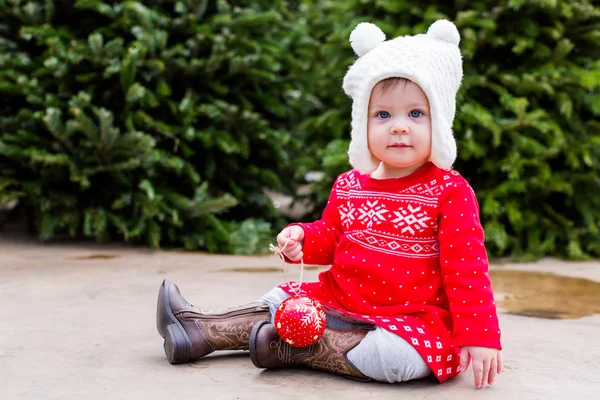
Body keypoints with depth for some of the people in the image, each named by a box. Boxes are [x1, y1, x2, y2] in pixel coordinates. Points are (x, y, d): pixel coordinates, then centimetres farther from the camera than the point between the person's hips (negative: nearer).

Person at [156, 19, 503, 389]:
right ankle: (201, 330, 16)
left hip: (412, 320, -6)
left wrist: (480, 336, -20)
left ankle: (294, 348, -20)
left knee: (396, 355, -33)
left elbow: (467, 268, -14)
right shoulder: (348, 186, 5)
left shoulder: (450, 191, -12)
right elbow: (329, 237, 19)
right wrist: (302, 237, -4)